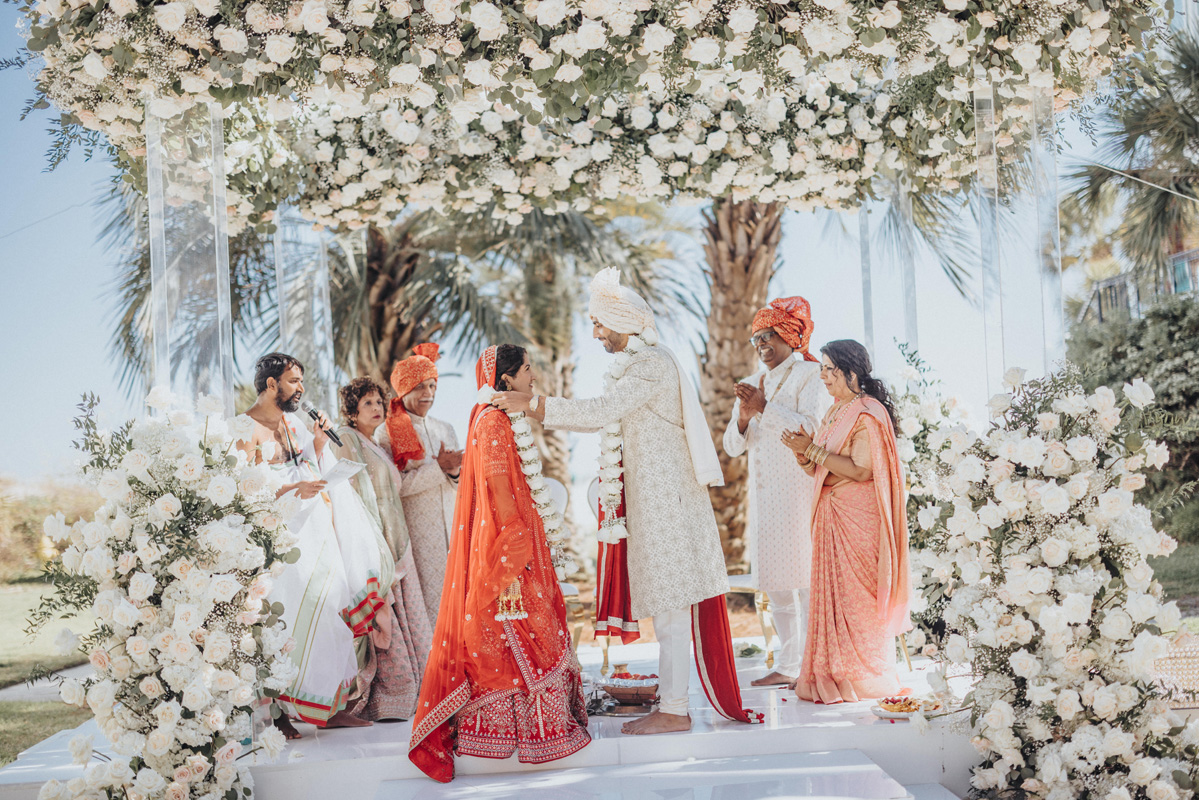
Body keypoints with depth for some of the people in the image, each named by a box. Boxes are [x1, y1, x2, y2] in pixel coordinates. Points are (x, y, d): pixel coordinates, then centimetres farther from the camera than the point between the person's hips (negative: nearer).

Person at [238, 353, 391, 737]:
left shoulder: (294, 424, 17)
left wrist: (319, 444, 6)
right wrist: (292, 489, -23)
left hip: (314, 532, 7)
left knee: (327, 613, 4)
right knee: (281, 621, -7)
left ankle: (330, 707, 11)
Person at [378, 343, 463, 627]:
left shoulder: (445, 429, 15)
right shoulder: (387, 433, -1)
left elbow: (462, 486, 12)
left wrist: (454, 471, -10)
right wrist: (438, 467, -14)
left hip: (451, 526, 5)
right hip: (417, 532, -5)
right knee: (427, 599, -8)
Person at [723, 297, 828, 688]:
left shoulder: (810, 374, -1)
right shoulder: (753, 383, 18)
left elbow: (811, 428, -15)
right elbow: (732, 446, 14)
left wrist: (766, 408, -15)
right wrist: (744, 416, -5)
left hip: (799, 490, -7)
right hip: (764, 494, 7)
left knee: (805, 580, -8)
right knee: (775, 583, 9)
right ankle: (787, 665, 17)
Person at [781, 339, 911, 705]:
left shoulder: (868, 413, -11)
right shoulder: (835, 412, 16)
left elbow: (862, 470, -20)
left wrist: (813, 450, -18)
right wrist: (804, 453, -4)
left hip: (858, 519, -8)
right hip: (831, 515, 8)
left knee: (855, 595, -3)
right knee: (831, 593, 7)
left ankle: (861, 678, 7)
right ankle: (834, 677, 13)